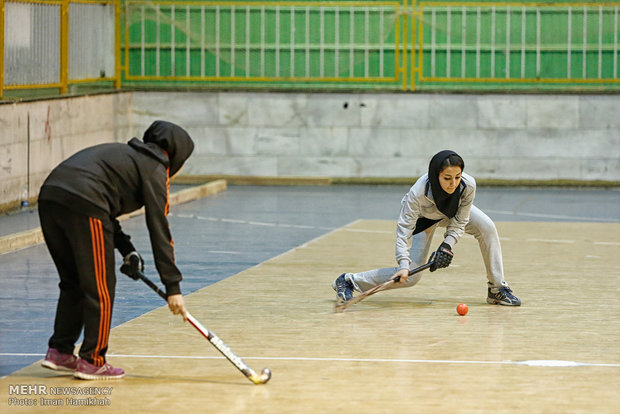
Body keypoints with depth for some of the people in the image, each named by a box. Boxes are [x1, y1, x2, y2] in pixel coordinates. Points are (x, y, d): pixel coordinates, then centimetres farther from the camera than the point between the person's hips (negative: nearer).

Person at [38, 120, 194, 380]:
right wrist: (173, 286, 1)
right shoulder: (155, 169, 7)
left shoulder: (125, 154, 32)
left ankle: (60, 351, 22)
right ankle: (92, 361, 8)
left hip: (49, 195, 9)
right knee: (100, 288, 3)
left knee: (73, 283, 21)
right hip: (82, 204, -9)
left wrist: (127, 250, 24)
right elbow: (159, 229, 1)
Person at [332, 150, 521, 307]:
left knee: (487, 228, -21)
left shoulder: (468, 185, -35)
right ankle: (349, 281, 1)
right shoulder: (418, 193, -42)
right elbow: (404, 229, -37)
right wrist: (404, 264, -46)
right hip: (423, 218, -4)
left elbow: (459, 222, -22)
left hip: (453, 213, 4)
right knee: (411, 276, -13)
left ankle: (497, 288, -7)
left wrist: (447, 246, -34)